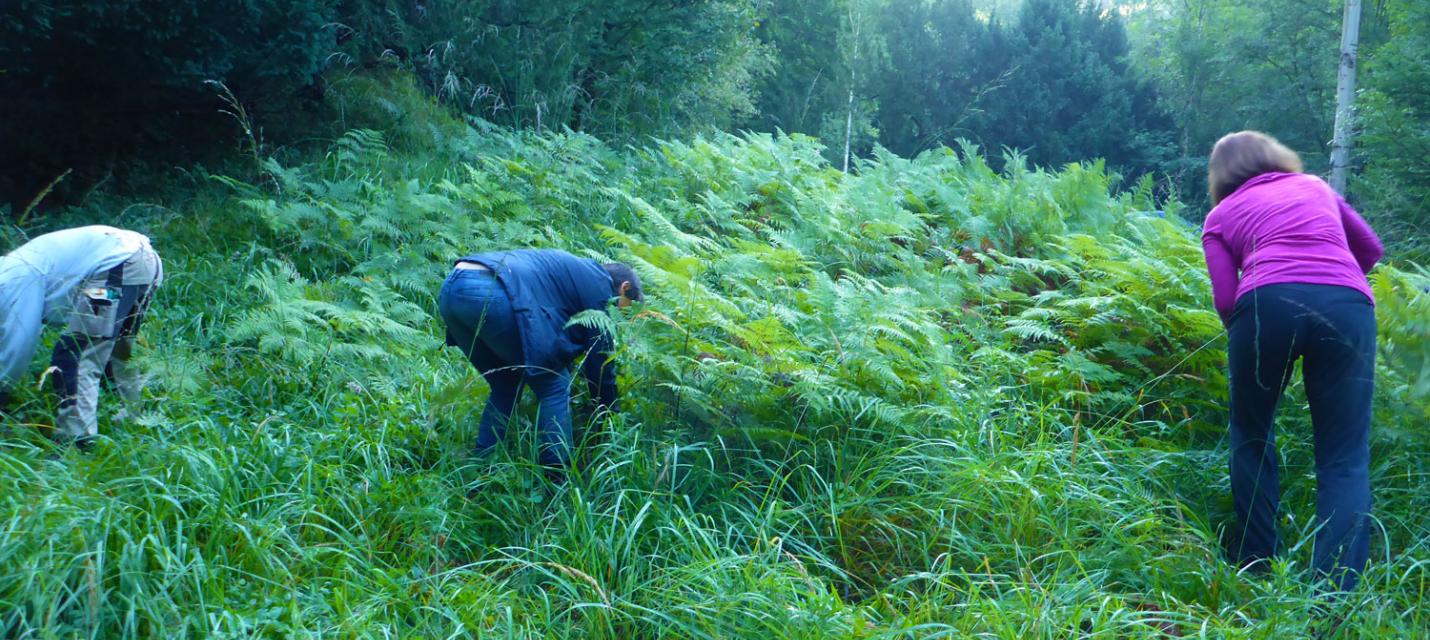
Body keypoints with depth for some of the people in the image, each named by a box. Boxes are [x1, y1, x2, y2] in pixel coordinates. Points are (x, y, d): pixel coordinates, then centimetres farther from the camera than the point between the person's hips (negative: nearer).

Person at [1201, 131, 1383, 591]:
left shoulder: (1221, 215, 24)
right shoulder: (1315, 187, 33)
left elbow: (1226, 299, 10)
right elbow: (1370, 248, 42)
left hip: (1269, 304, -1)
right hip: (1348, 305, 2)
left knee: (1252, 437, 19)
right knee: (1346, 458, 5)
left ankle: (1256, 567, 20)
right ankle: (1337, 592, -8)